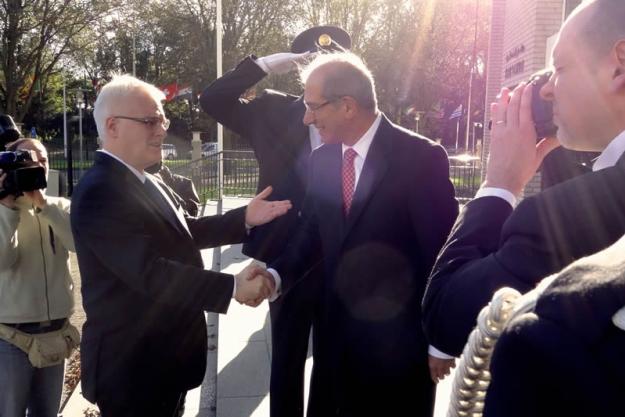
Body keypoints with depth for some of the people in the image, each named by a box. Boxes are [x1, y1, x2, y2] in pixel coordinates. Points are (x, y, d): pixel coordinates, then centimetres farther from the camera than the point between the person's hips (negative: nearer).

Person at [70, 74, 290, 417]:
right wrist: (233, 287, -29)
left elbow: (185, 232, 10)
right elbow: (151, 272, -30)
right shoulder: (101, 193, -23)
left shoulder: (147, 183, 7)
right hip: (132, 365, -9)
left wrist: (244, 218, -1)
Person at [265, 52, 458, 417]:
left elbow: (441, 252, -13)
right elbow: (313, 234, 8)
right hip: (337, 336, 5)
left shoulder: (420, 156, -15)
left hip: (398, 341, -5)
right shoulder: (322, 159, 2)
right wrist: (277, 275, -9)